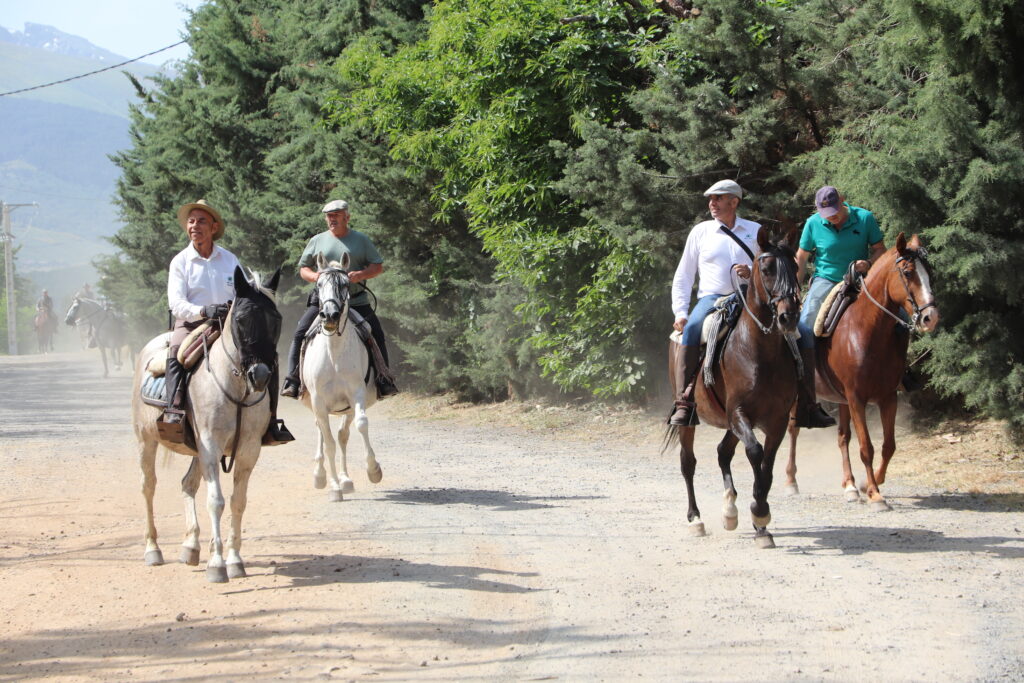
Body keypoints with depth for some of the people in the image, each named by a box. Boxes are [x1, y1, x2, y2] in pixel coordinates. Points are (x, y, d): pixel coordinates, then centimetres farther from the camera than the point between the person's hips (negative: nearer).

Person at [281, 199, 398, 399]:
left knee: (376, 335, -10)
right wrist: (314, 276, -9)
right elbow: (303, 268, 15)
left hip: (357, 301, 0)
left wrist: (361, 274, -15)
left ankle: (384, 381, 1)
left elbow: (378, 266, 5)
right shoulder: (317, 241, 11)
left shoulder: (361, 240, 8)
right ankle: (292, 381, -10)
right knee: (300, 334, -14)